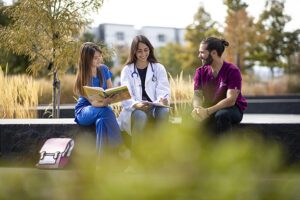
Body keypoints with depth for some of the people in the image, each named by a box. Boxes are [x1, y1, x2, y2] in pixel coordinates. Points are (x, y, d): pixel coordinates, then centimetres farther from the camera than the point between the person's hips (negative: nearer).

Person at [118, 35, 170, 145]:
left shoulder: (159, 68, 12)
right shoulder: (127, 70, 9)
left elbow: (163, 89, -2)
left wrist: (163, 99, -28)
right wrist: (136, 105, -29)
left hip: (155, 107, 1)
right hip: (135, 109, -1)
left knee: (163, 111, -35)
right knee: (141, 115, -37)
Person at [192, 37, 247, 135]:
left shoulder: (232, 71, -14)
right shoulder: (201, 72, 3)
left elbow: (231, 100, -23)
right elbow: (197, 95, -6)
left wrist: (208, 111, -35)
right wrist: (197, 108, -31)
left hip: (232, 109, -4)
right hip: (209, 111, 4)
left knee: (221, 115, -37)